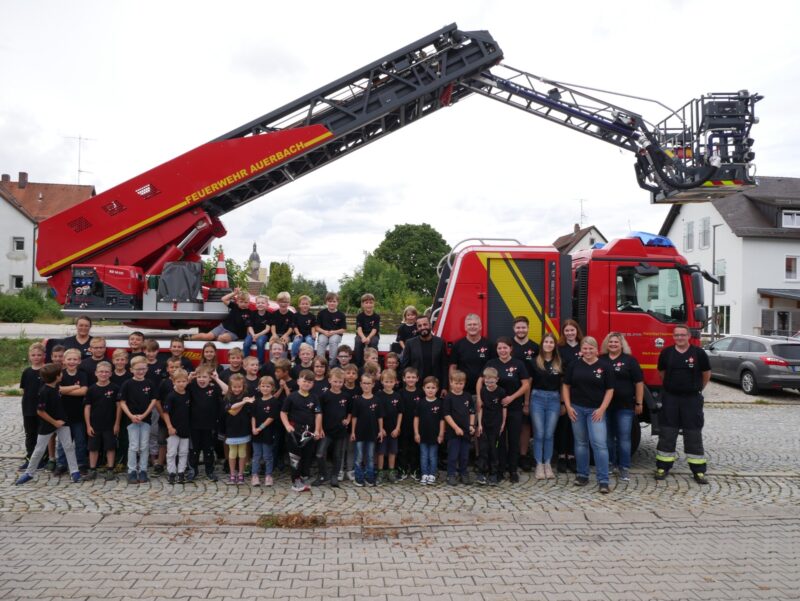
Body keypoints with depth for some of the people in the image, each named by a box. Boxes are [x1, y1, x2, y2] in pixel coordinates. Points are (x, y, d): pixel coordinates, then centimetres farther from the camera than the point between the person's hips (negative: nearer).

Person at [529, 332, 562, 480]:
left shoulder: (559, 363, 6)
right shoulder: (535, 362, 1)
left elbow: (563, 384, 10)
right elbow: (529, 383, 3)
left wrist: (563, 403, 7)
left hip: (554, 399, 1)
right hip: (537, 398, -1)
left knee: (549, 434, 5)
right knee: (539, 434, 1)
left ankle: (548, 464, 14)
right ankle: (539, 465, 7)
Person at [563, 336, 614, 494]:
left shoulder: (605, 366, -2)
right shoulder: (574, 365, 4)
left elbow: (609, 390, -1)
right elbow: (566, 386, 7)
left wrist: (602, 409, -9)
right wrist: (568, 406, -1)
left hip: (596, 410, -2)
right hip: (577, 409, 2)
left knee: (599, 443, -10)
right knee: (580, 443, 11)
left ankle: (603, 480, -6)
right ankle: (582, 475, 22)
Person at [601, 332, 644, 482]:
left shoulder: (630, 360, -2)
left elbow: (639, 383, -1)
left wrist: (639, 403, -4)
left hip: (625, 406, -3)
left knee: (624, 438, -1)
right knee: (608, 436, 12)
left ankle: (624, 468, 6)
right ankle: (609, 463, 25)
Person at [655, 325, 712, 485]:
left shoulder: (698, 353, -4)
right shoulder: (666, 353, 1)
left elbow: (706, 373, 9)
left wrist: (697, 389, 15)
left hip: (692, 399, -1)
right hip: (670, 398, 1)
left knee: (694, 435, 4)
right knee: (667, 434, 5)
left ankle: (699, 471, 12)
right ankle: (663, 467, 13)